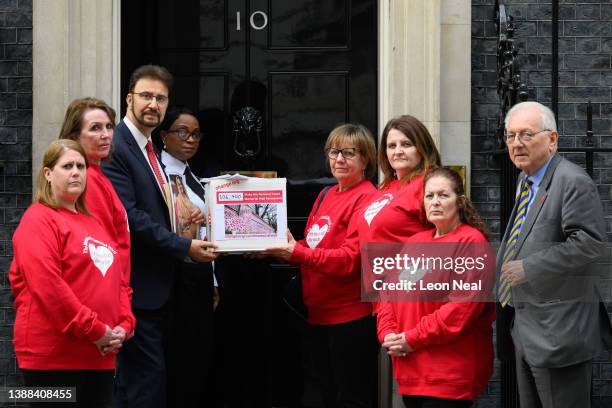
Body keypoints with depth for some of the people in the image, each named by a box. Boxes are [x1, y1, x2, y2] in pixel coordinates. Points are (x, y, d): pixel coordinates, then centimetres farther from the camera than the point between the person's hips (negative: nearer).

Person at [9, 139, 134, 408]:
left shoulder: (92, 224, 20)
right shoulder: (38, 220, -6)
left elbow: (117, 279, 21)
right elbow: (47, 284, -17)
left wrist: (124, 325, 3)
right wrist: (93, 330, -17)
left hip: (100, 357, 8)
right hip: (53, 356, -8)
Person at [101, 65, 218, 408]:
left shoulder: (149, 149, 16)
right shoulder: (116, 147, -15)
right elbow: (128, 217, -21)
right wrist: (184, 247, -18)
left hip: (160, 284, 10)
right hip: (138, 286, -10)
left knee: (140, 379, 13)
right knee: (148, 380, -10)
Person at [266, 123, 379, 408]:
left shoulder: (367, 199, -13)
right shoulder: (326, 195, 13)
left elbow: (350, 259, -20)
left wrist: (296, 253, -26)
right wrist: (277, 249, -1)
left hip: (351, 318, -8)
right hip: (319, 315, 8)